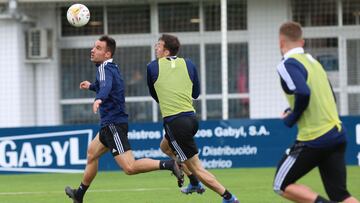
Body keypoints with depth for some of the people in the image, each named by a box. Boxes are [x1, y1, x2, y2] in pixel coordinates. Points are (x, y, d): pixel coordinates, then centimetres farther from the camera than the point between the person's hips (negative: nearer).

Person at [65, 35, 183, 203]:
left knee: (129, 167, -18)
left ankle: (169, 165, -21)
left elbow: (106, 86, -39)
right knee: (92, 153, 25)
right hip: (110, 124, 11)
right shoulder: (112, 68, 15)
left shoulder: (105, 68, -15)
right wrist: (91, 86, 52)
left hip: (113, 124, -11)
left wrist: (99, 99, -59)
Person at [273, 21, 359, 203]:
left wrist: (290, 119, -10)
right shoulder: (313, 62, 16)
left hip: (314, 139, -7)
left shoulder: (288, 64, -10)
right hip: (337, 136, 7)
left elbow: (303, 93, -27)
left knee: (282, 186, 8)